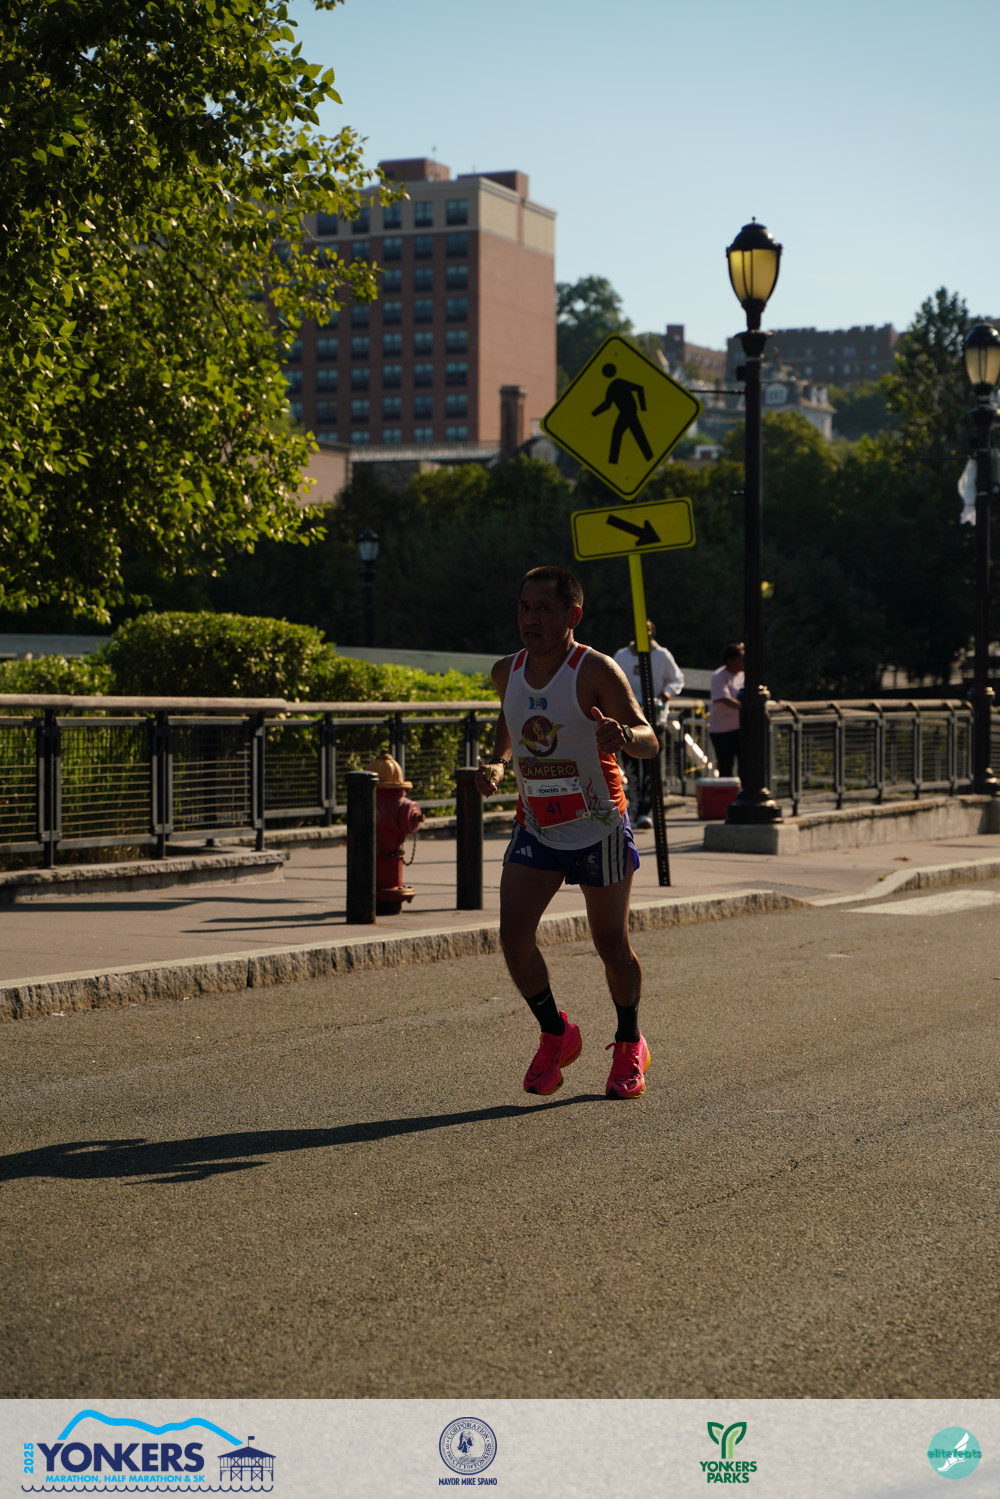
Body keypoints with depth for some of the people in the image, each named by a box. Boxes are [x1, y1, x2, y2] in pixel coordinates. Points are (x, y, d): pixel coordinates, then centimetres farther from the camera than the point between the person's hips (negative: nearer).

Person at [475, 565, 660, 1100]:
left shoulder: (596, 671, -16)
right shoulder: (507, 673, 0)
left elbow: (649, 741, -22)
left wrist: (625, 737, -45)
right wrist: (497, 764, 2)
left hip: (599, 829, -4)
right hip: (535, 829, 4)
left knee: (612, 948, 5)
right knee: (514, 938, -12)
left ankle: (629, 1045, 31)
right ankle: (556, 1035, 12)